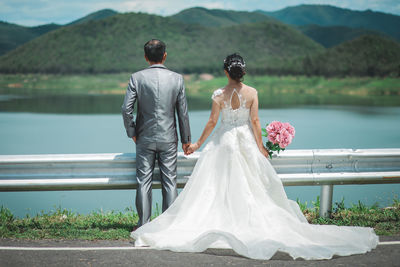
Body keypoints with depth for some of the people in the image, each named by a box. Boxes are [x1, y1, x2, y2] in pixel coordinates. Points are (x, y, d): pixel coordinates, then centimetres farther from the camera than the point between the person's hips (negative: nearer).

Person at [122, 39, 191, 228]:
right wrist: (186, 139, 8)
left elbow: (126, 108, -10)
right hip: (168, 138, 1)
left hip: (145, 138, 0)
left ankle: (143, 225, 9)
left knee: (144, 182, 6)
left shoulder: (137, 78, -6)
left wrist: (132, 132, 4)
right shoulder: (177, 79, -2)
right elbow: (183, 112, 0)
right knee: (170, 181, 7)